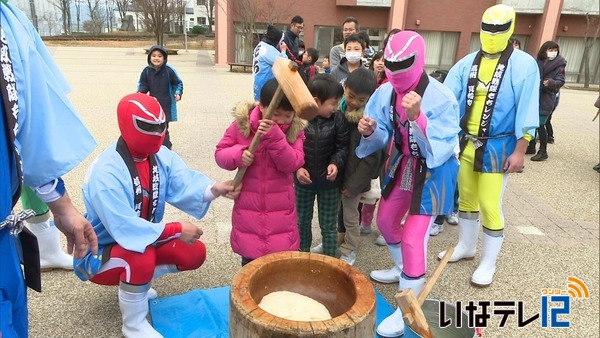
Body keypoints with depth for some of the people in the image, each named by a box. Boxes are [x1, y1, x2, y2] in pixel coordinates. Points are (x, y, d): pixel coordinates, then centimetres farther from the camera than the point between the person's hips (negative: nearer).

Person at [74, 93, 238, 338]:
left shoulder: (161, 155, -9)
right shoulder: (106, 172, -32)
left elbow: (185, 185, -22)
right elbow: (125, 229, -35)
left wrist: (214, 189, -42)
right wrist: (176, 230, -35)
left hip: (145, 239, 7)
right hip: (100, 253, -7)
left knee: (194, 253, -4)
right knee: (142, 258, -37)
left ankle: (136, 282, 16)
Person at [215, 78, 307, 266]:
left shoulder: (296, 129, -5)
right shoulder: (242, 123, -7)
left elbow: (292, 164, -17)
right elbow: (220, 153, -1)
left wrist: (275, 136, -30)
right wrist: (238, 155, -23)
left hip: (281, 209, 0)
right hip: (248, 207, 0)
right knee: (249, 260, 14)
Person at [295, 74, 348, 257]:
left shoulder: (338, 119, -10)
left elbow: (343, 146, -3)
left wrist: (335, 163, -20)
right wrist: (297, 167, -18)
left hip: (329, 181, 0)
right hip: (304, 180, 0)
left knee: (328, 226, 11)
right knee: (302, 222, 19)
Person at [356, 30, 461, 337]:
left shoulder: (441, 98, -26)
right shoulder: (385, 92, -10)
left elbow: (438, 149, -31)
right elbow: (382, 139, -2)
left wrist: (417, 117, -43)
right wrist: (370, 132, -25)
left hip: (434, 170, -6)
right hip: (403, 164, 7)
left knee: (413, 237, -10)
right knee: (386, 220, 20)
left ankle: (404, 312, 10)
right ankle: (401, 268, 50)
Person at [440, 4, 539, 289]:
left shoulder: (524, 64, -7)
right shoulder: (467, 63, 3)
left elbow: (527, 111, -9)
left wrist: (519, 151, -13)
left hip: (497, 147, -4)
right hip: (466, 143, 5)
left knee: (489, 205, -2)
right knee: (466, 198, 17)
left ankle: (488, 263, 17)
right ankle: (466, 246, 38)